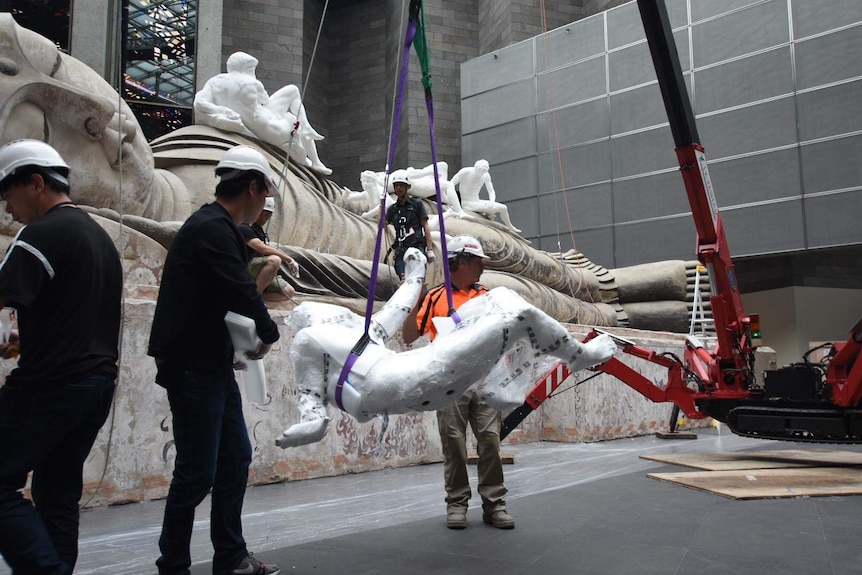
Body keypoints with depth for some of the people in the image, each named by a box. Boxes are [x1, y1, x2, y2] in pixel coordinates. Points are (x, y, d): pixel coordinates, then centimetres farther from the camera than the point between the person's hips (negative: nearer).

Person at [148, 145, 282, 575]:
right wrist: (268, 335, -5)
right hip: (192, 367, -10)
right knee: (197, 472, -2)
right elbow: (243, 295, -21)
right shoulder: (212, 229, -18)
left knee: (235, 458, 15)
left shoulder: (217, 227, 15)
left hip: (213, 363, 10)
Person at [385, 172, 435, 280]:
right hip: (400, 251, 4)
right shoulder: (392, 209, 18)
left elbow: (425, 226, 4)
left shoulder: (417, 204, 7)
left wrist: (430, 250, -4)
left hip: (417, 247, -4)